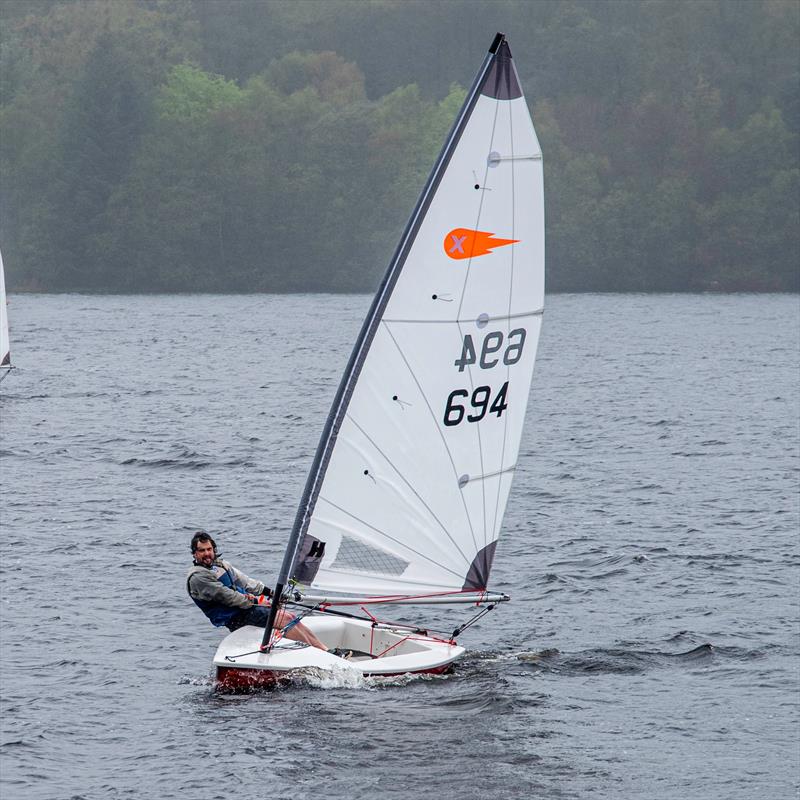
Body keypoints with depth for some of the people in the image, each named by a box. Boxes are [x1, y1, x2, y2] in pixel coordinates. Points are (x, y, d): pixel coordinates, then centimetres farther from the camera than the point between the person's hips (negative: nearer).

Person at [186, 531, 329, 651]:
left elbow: (244, 581, 19)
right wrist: (255, 601, -14)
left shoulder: (220, 565, 16)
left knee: (290, 617, -4)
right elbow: (225, 596, -17)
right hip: (235, 618, -9)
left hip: (246, 606, 9)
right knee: (284, 619, -18)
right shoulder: (197, 577, -12)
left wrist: (269, 592, 8)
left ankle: (324, 650, -4)